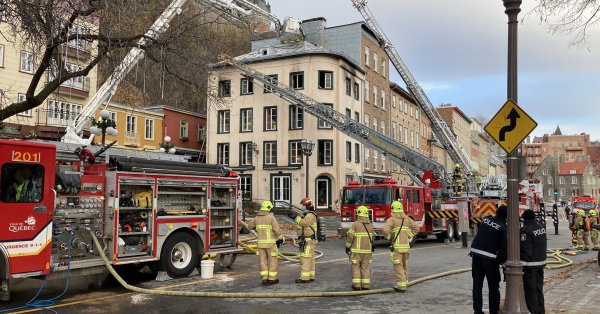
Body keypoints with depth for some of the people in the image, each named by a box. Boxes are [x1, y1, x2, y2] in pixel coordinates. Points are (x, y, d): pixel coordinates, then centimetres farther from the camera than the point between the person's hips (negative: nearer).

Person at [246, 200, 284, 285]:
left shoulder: (257, 218, 4)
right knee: (272, 260, 5)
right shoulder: (271, 217, -11)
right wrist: (281, 238, 1)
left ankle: (265, 279, 7)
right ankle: (272, 279, 8)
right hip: (270, 243, -4)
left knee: (263, 261, 8)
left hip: (261, 242, 4)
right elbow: (277, 229, -13)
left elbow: (250, 226, 21)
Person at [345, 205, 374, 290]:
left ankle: (357, 285, 2)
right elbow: (372, 238, 13)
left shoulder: (355, 224, -10)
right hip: (367, 250, 4)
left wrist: (347, 247, 0)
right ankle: (366, 285, 8)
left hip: (357, 250, -4)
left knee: (356, 267, 5)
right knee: (365, 267, 10)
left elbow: (350, 237, -11)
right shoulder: (370, 225, 5)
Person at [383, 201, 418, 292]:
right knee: (404, 265, 19)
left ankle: (401, 286, -4)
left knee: (398, 267, -2)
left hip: (396, 247, -5)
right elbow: (416, 228, 9)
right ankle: (405, 283, 26)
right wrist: (408, 237, 12)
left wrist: (389, 237, -5)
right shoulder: (407, 218, 8)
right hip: (406, 246, 5)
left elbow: (385, 230, -23)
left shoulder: (392, 219, -9)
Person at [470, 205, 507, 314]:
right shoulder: (503, 228, -8)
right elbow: (504, 247, -8)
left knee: (477, 284, 12)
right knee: (493, 286, 10)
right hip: (490, 258, -4)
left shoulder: (485, 220, 6)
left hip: (476, 254, 4)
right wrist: (502, 260, 5)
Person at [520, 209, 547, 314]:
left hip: (530, 264, -9)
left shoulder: (525, 230, -20)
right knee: (539, 289, 17)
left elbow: (525, 250, -22)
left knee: (530, 290, -1)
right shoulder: (541, 227, 8)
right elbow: (544, 245, 16)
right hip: (541, 262, 9)